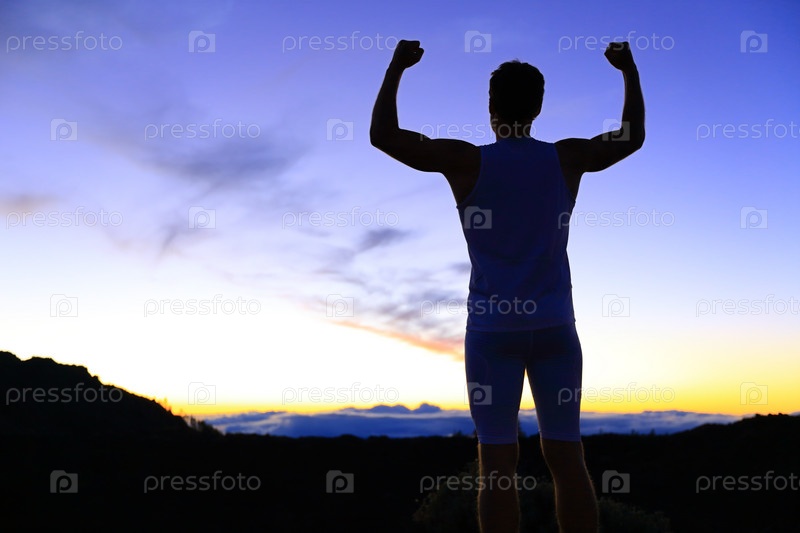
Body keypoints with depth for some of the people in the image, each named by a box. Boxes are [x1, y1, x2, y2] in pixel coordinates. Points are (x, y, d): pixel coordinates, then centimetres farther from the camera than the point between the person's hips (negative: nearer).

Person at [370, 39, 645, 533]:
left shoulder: (466, 161, -4)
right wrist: (630, 71, 32)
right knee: (567, 457, 7)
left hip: (493, 326, -2)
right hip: (554, 324, 2)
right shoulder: (568, 158, 4)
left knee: (498, 462, 1)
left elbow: (383, 135, -1)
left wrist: (396, 68, 10)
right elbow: (632, 137, 21)